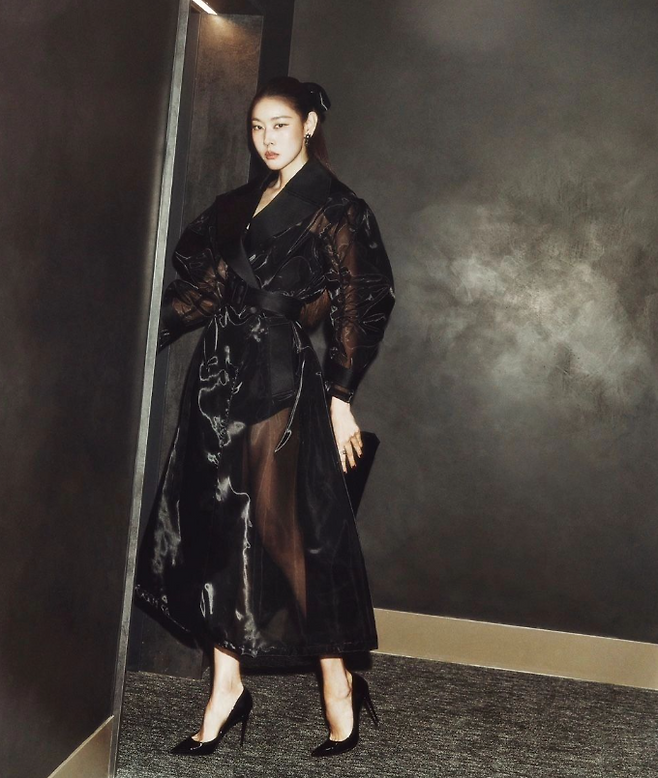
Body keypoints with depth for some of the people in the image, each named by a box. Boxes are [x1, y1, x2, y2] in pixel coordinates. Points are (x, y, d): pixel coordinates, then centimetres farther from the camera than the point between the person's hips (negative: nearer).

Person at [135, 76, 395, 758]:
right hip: (221, 376, 7)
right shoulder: (241, 203, 17)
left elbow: (354, 309, -6)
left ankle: (338, 685, 7)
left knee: (283, 528, -6)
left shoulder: (335, 210, -2)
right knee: (217, 526, 5)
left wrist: (341, 398, -10)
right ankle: (226, 685, 13)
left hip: (281, 381, -7)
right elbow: (203, 285, 16)